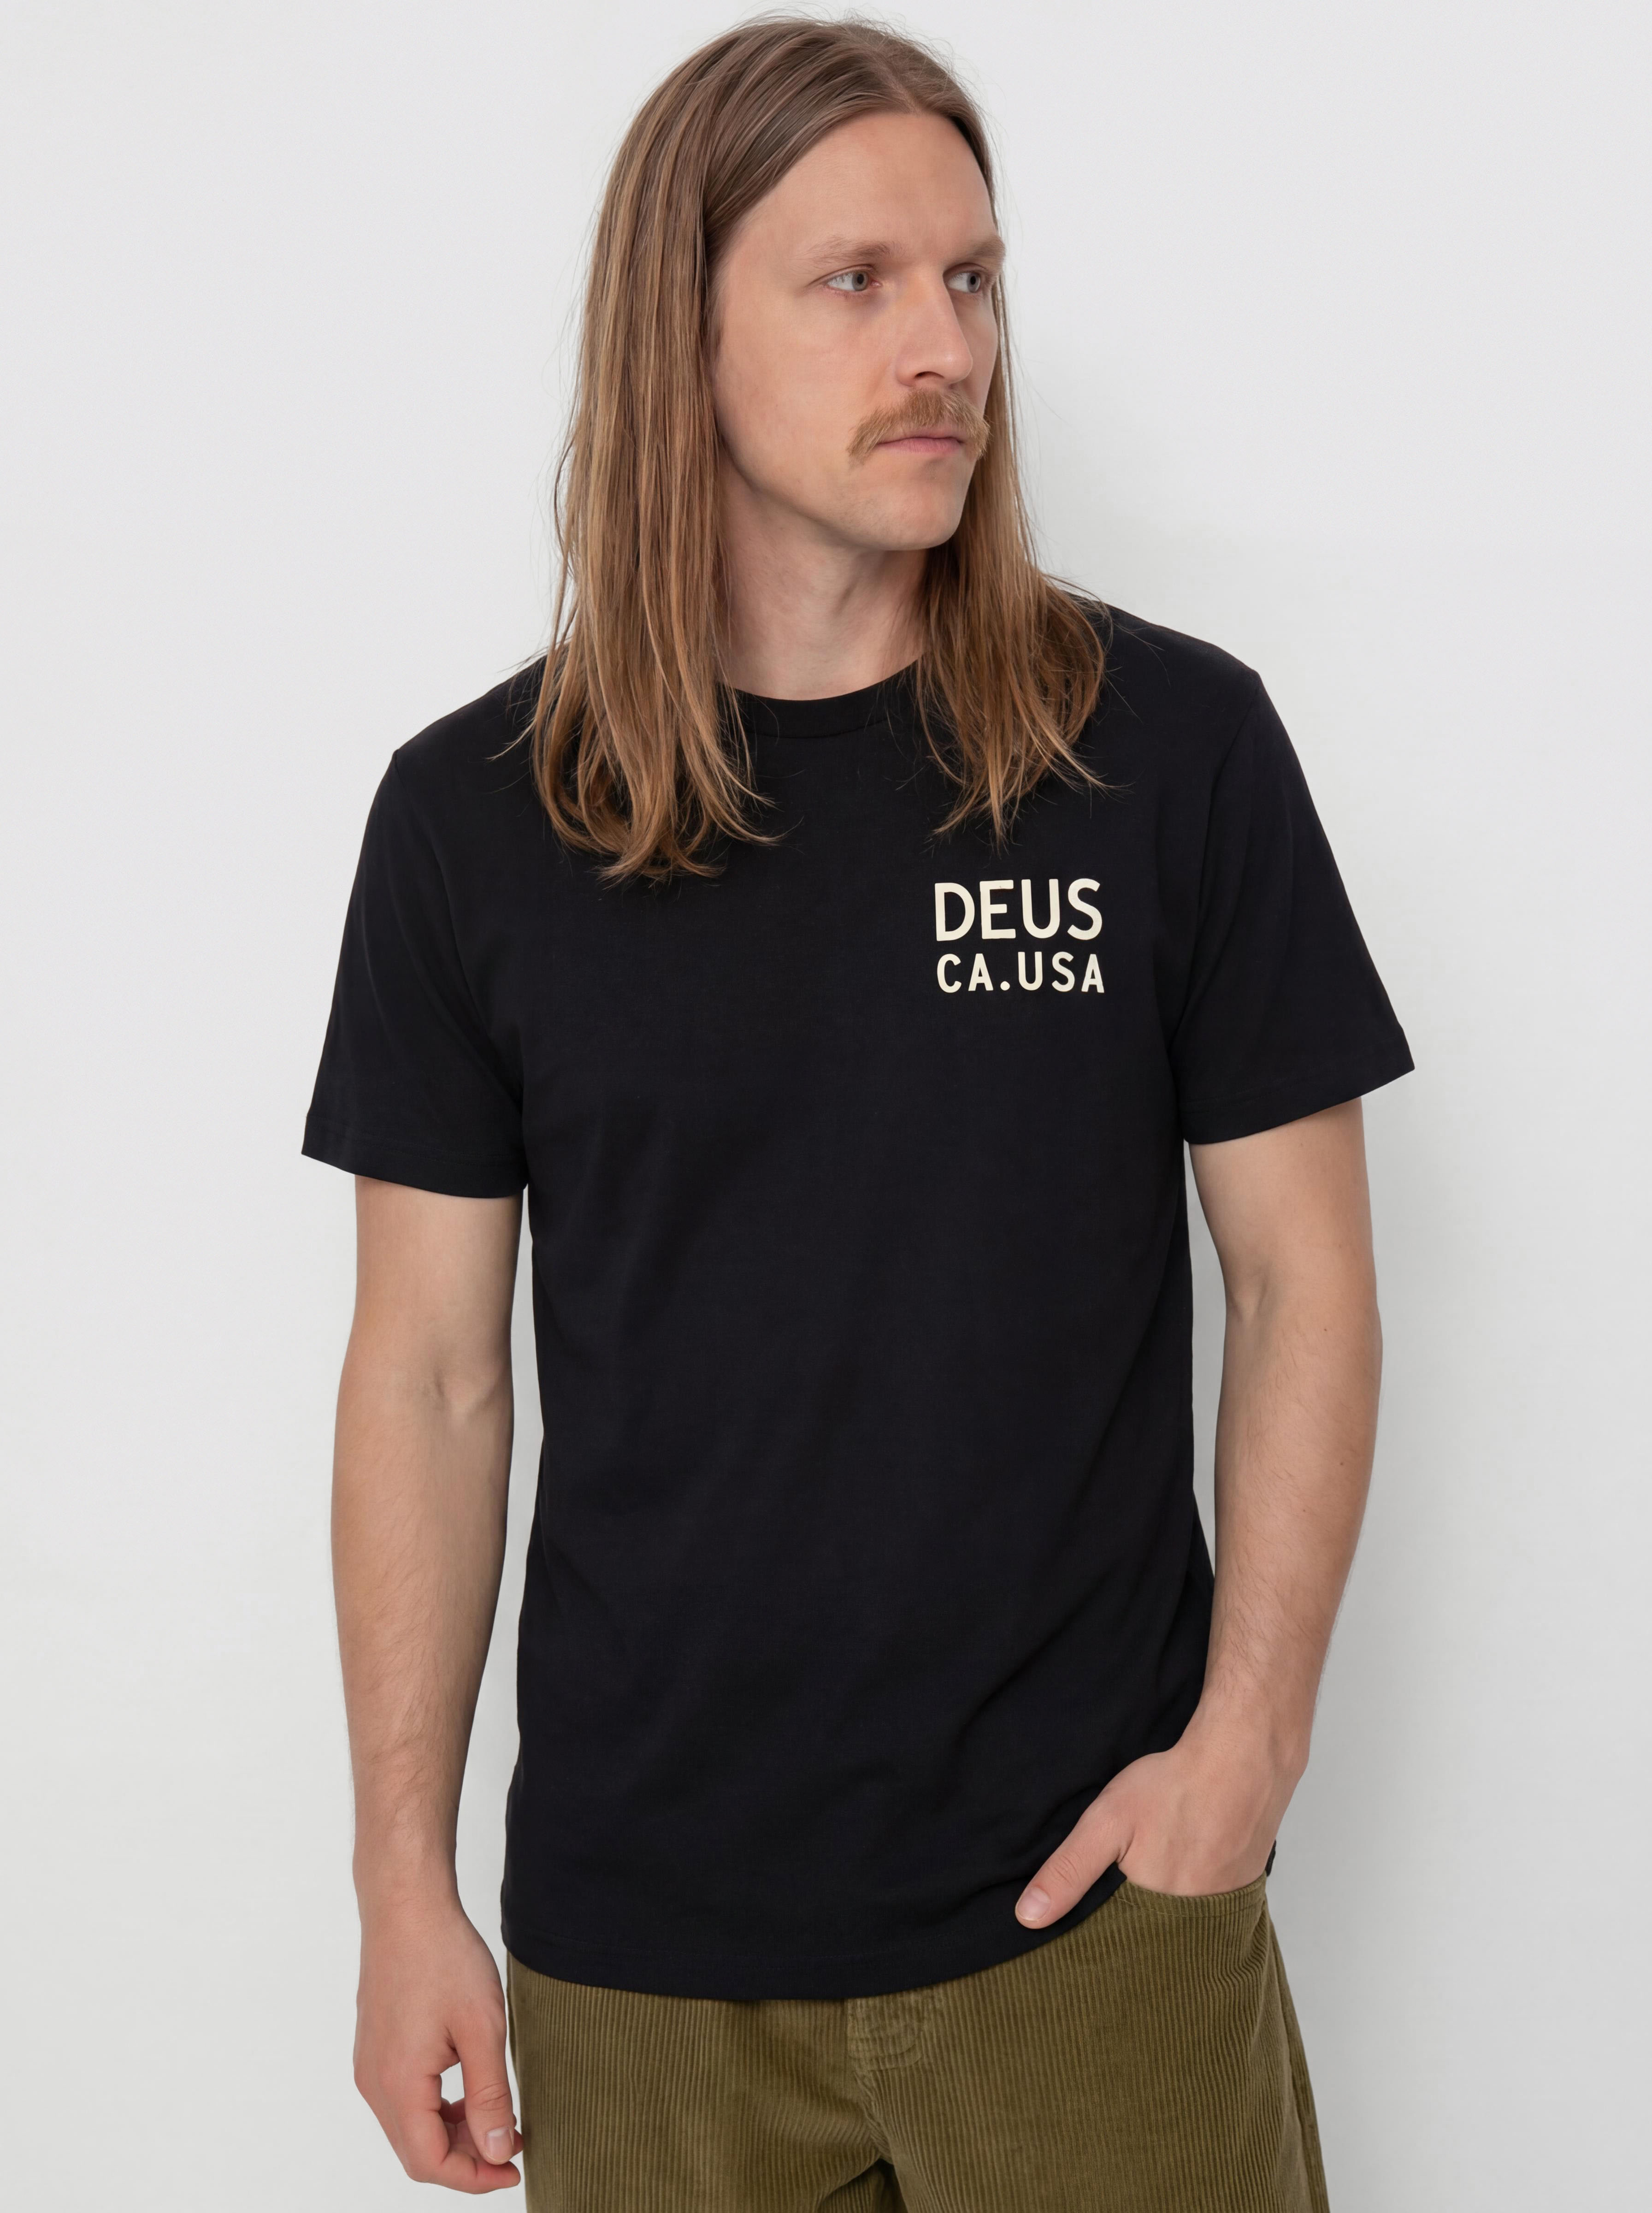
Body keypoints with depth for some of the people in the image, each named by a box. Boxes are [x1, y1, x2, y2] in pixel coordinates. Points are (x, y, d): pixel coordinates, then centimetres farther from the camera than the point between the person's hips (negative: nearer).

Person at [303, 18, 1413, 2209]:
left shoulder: (1173, 745, -4)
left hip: (1090, 1892, 0)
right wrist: (404, 1873, 1)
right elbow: (431, 1372, 2)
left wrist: (1252, 1727, -9)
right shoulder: (474, 815, -2)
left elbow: (1305, 1278, 0)